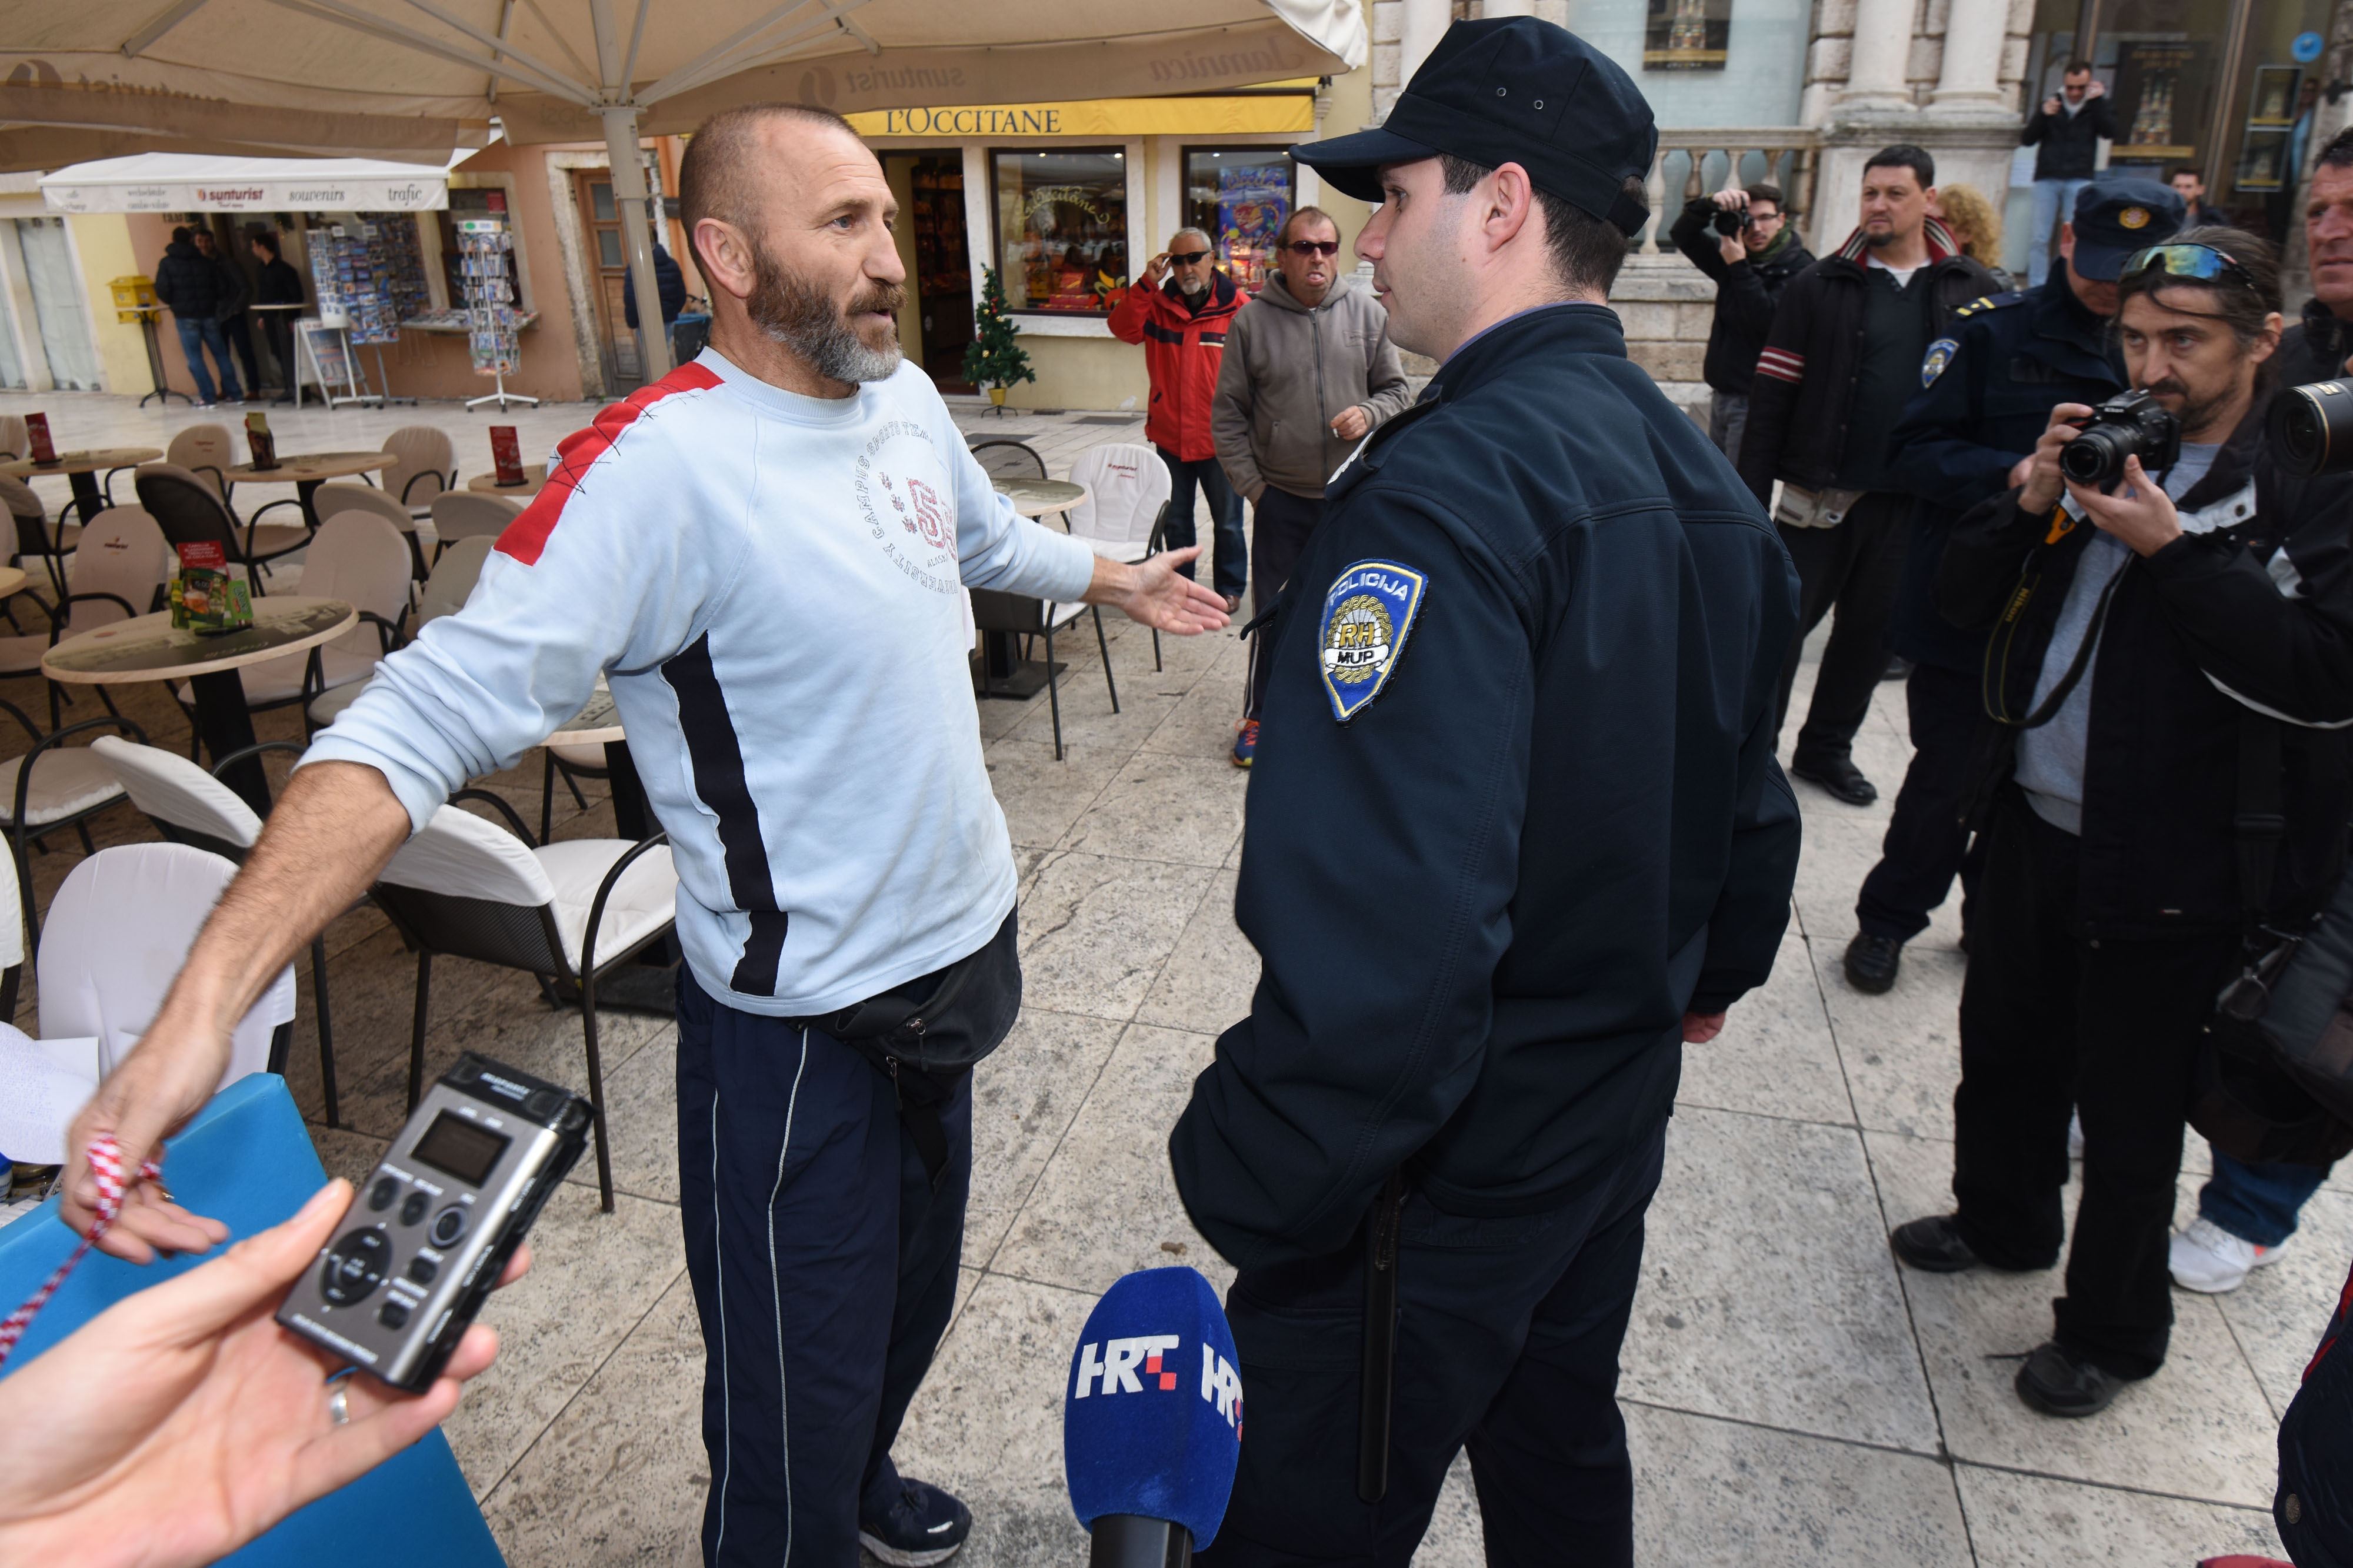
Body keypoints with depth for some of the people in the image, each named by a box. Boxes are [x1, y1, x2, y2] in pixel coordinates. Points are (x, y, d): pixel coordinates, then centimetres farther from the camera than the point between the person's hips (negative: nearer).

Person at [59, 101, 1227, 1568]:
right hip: (802, 1024, -8)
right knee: (796, 1404, 8)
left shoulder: (907, 398, 0)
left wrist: (1119, 580, 35)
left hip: (951, 952, 8)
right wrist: (208, 999, -40)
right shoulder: (661, 464, -25)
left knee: (917, 1291, 29)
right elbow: (431, 716, -30)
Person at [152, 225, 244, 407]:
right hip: (209, 314, 2)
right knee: (221, 354, 9)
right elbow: (222, 287, 3)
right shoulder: (204, 261, 5)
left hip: (185, 316, -2)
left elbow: (162, 290, -8)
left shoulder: (166, 263, 0)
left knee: (195, 358, 1)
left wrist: (173, 304, 11)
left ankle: (207, 397, -3)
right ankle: (235, 394, 8)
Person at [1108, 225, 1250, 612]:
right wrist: (1146, 284, -16)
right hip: (1170, 435, 4)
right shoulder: (1159, 304, 5)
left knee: (1227, 521, 8)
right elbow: (1123, 329, -7)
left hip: (1220, 438, -3)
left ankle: (1229, 587, 23)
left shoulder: (1238, 307, -6)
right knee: (1174, 520, 16)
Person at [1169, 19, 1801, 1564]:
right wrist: (1707, 973, 30)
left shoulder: (1446, 490, -26)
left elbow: (1385, 930, -35)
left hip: (1443, 1161, -9)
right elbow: (1748, 786, 15)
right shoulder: (1695, 467, 4)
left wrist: (1248, 1185, -23)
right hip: (1617, 1103, 9)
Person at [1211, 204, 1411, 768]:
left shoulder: (1368, 313, 1)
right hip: (1281, 496, -1)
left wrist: (1369, 415, -14)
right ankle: (1260, 714, 24)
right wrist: (1251, 485, -4)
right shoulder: (1252, 321, -3)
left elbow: (1396, 391, 8)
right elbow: (1227, 416, 1)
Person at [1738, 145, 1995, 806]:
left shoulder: (1973, 290, 4)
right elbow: (1772, 396, -5)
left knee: (1871, 632, 13)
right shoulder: (1820, 286, -1)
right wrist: (1752, 496, -10)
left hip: (1914, 500, 3)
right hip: (1822, 494, -3)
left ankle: (1827, 748, 29)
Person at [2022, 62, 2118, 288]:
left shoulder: (2098, 107, 11)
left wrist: (2098, 100, -9)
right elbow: (2026, 140, 4)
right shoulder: (2051, 104, 12)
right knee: (2040, 238, -5)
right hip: (2047, 179, 1)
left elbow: (2109, 132, -6)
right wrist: (2043, 115, -11)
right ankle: (2036, 288, -3)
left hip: (2080, 181, 0)